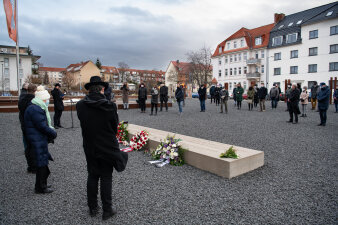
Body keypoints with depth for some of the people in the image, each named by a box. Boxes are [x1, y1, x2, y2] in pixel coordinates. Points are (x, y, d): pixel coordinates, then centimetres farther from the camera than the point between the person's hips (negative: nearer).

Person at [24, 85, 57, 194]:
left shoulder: (37, 107, 15)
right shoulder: (35, 109, -20)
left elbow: (44, 124, 17)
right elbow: (42, 126, -23)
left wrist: (50, 130, 3)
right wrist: (53, 133, -10)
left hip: (40, 139, 11)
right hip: (38, 140, -11)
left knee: (43, 162, 18)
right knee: (42, 162, -1)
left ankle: (41, 184, 31)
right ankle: (40, 188, 11)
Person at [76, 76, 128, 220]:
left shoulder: (80, 106, -10)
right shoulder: (110, 106, -19)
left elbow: (83, 124, 0)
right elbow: (115, 127, -7)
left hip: (89, 147, 3)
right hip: (107, 147, -3)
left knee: (92, 176, 18)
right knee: (106, 178, 9)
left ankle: (92, 208, 31)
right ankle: (107, 210, 21)